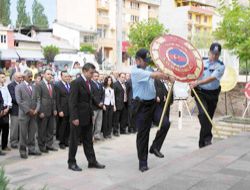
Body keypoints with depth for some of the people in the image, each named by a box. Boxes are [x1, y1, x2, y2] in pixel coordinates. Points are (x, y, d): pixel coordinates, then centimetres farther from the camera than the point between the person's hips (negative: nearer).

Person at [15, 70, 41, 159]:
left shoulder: (34, 87, 13)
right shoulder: (19, 87, -2)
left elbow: (38, 99, 10)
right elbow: (19, 101, -10)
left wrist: (36, 110, -6)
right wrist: (28, 110, -13)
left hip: (33, 114, 4)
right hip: (24, 114, -4)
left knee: (32, 133, 8)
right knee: (23, 134, 1)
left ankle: (31, 149, 16)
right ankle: (23, 151, 10)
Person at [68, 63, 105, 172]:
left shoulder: (89, 82, 9)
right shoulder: (76, 83, -15)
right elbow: (72, 102, -18)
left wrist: (91, 114, 10)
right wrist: (74, 117, -21)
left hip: (87, 117, 8)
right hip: (78, 116, -8)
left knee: (88, 140, 14)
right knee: (74, 140, 5)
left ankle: (92, 161, 21)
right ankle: (71, 163, 16)